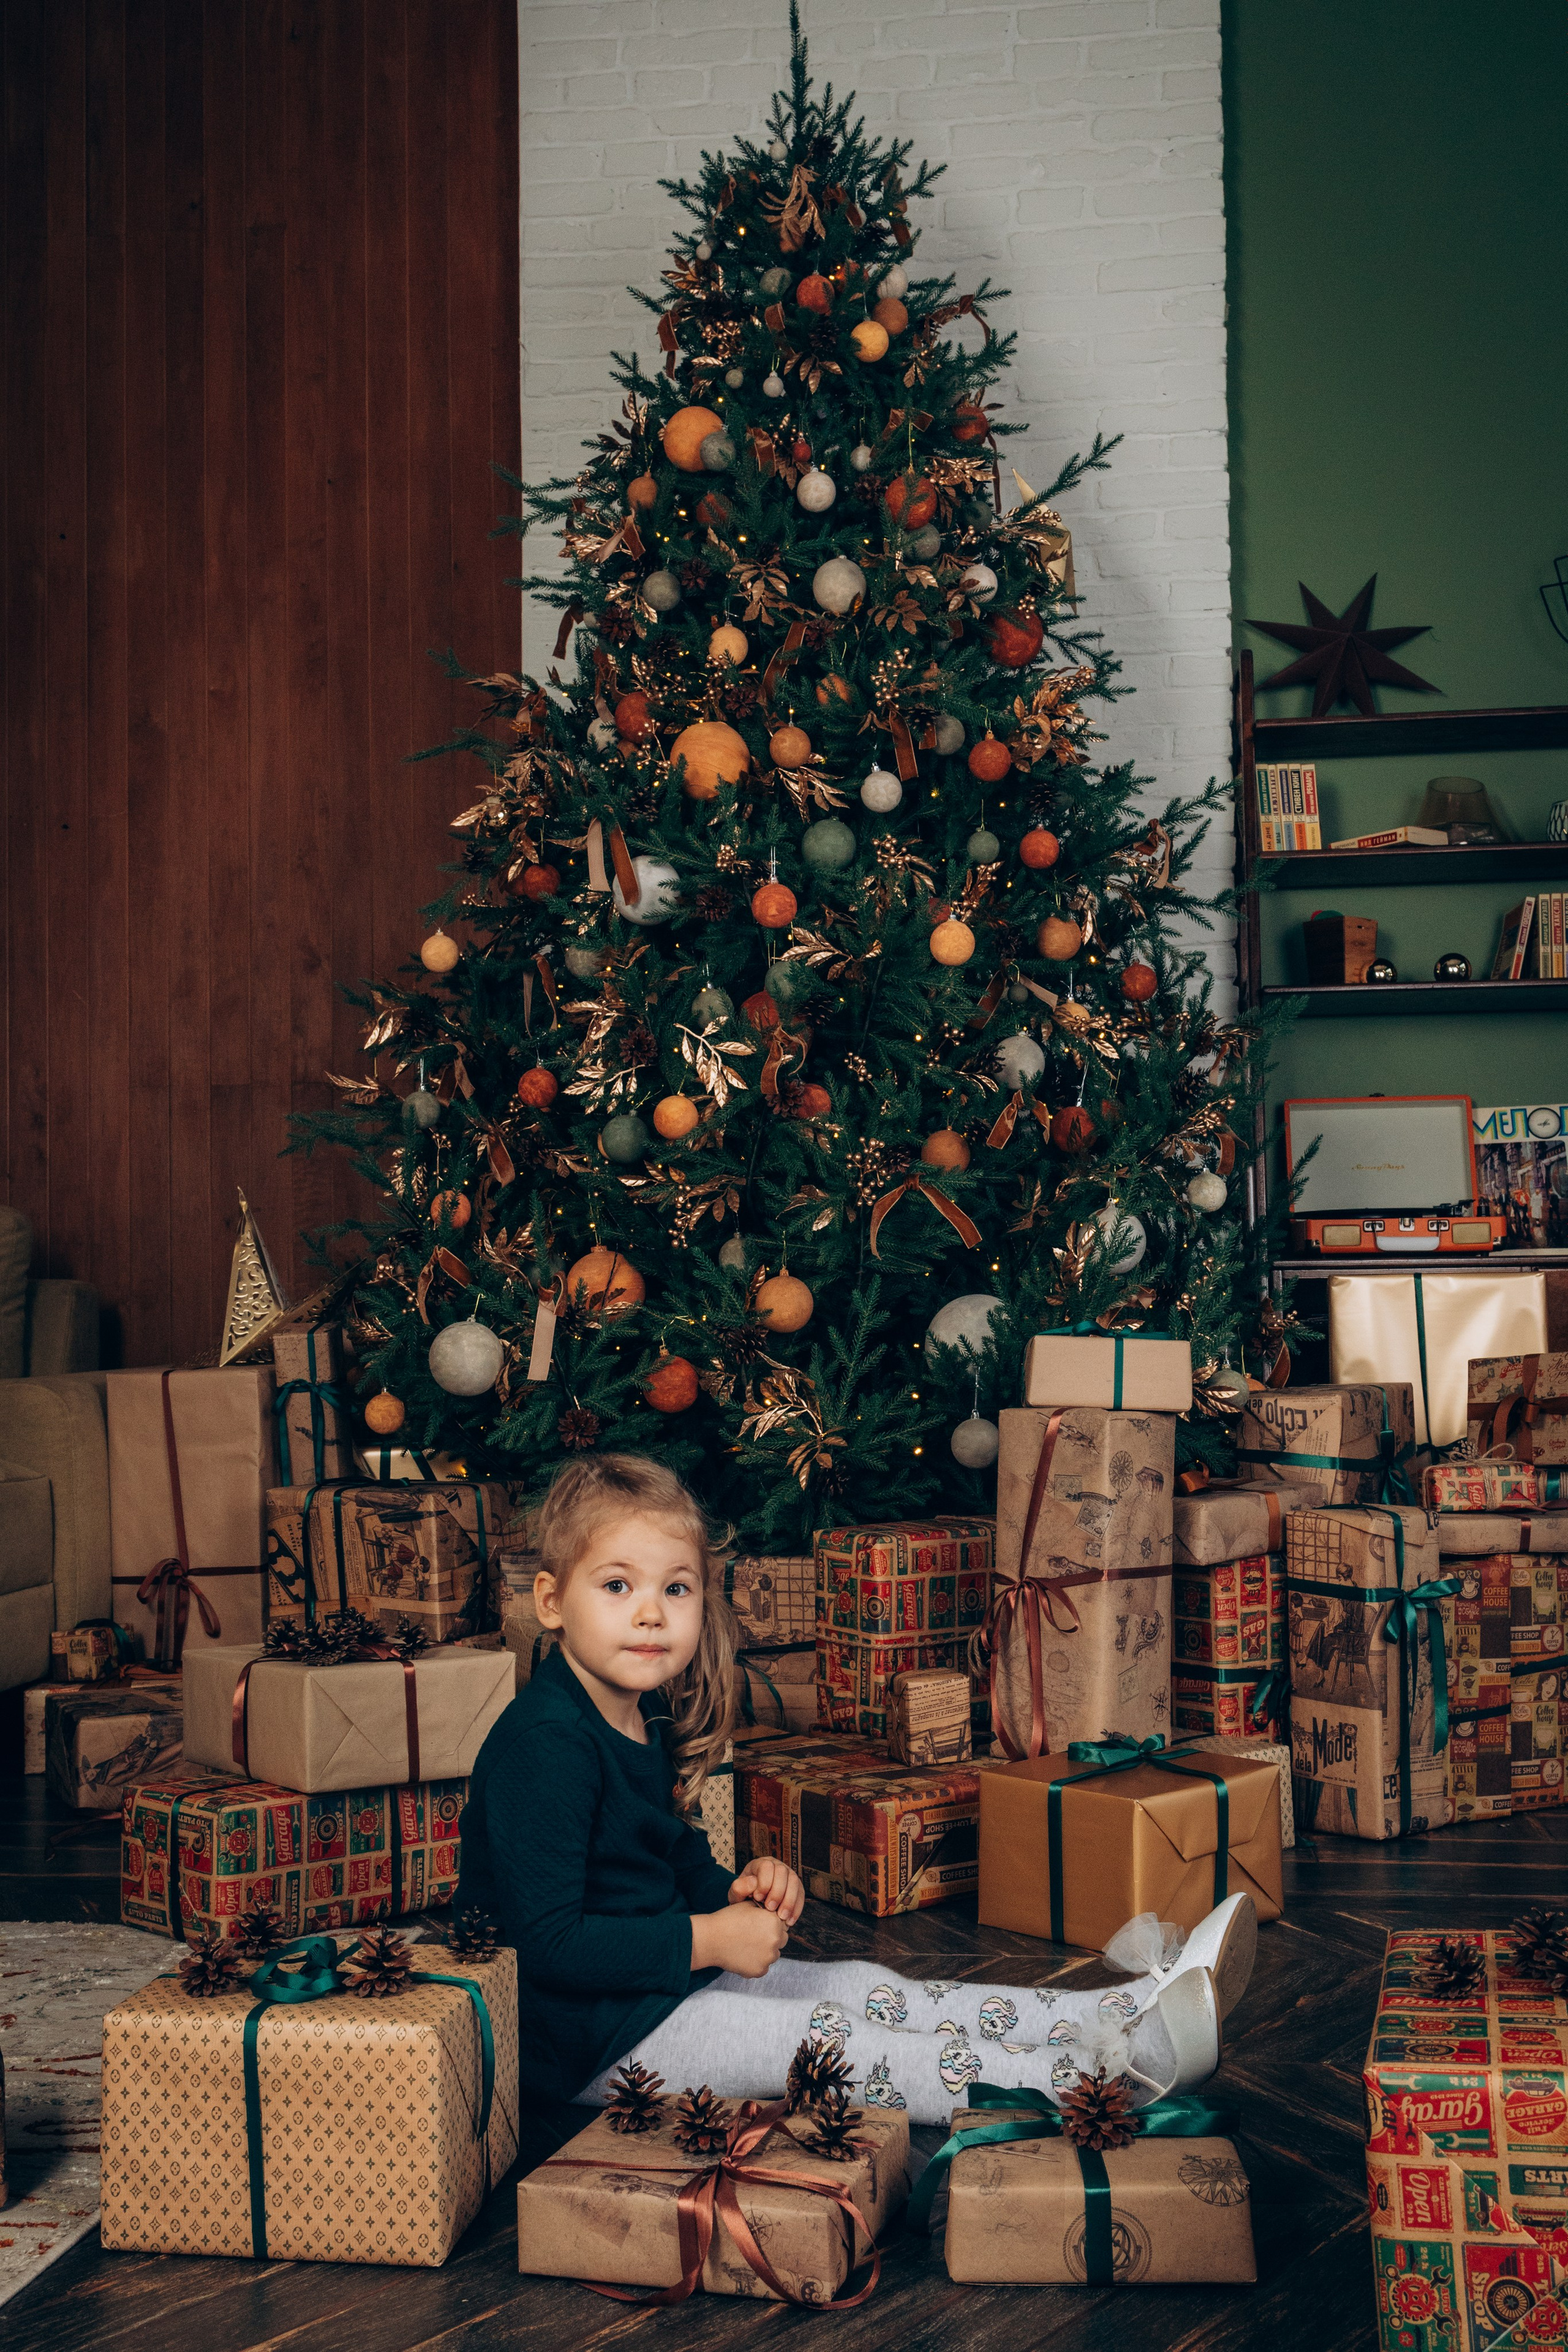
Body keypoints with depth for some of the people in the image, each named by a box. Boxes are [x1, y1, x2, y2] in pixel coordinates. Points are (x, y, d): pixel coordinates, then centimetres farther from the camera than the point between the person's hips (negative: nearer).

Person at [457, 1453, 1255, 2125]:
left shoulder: (642, 1722, 9)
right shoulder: (545, 1746, -24)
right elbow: (549, 1943, -28)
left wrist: (738, 1890, 1)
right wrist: (711, 1940, -22)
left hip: (671, 1971, 10)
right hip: (584, 2038, -10)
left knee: (870, 1993, 2)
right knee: (828, 2045, -15)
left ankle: (1129, 2008, -1)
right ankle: (1113, 2071, -17)